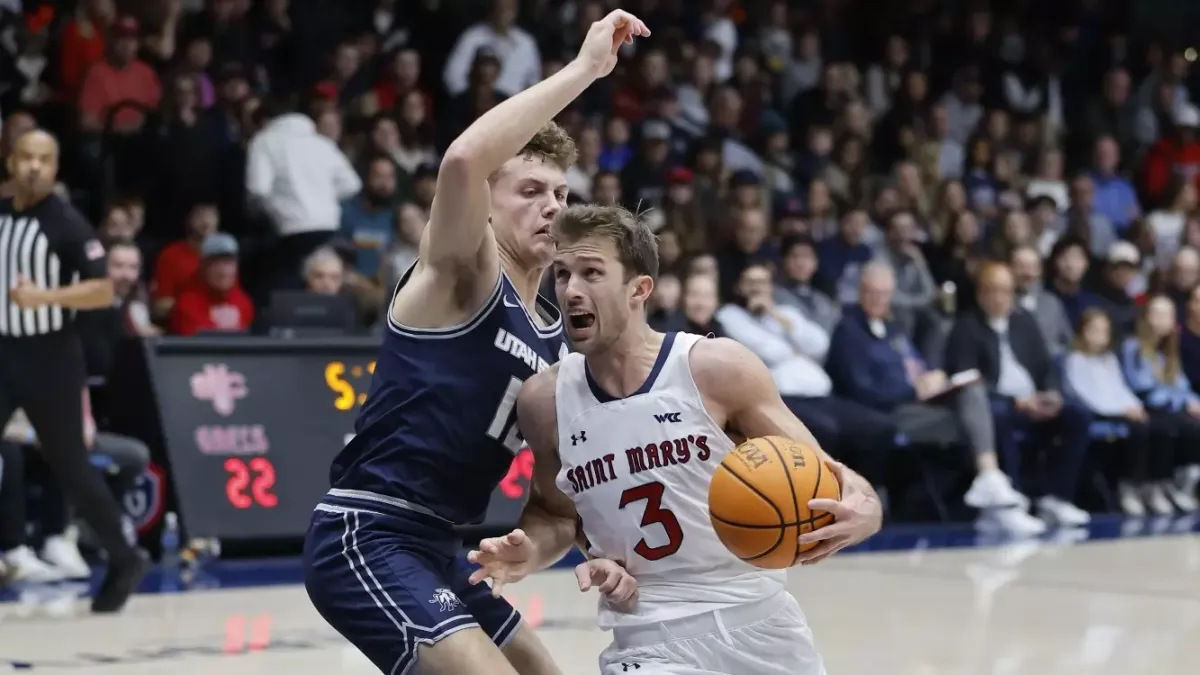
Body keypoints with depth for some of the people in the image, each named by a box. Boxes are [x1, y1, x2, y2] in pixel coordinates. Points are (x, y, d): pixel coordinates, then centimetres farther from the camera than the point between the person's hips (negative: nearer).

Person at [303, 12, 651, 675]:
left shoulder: (555, 335, 15)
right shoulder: (462, 271, -8)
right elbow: (463, 160, -29)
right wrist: (584, 68, -25)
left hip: (434, 548, 10)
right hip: (363, 540, -10)